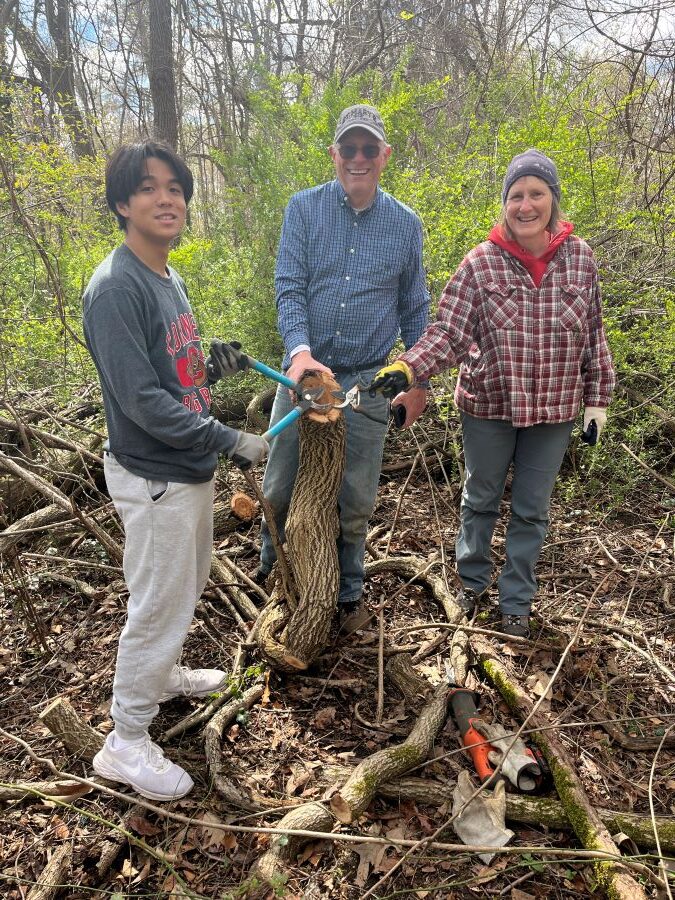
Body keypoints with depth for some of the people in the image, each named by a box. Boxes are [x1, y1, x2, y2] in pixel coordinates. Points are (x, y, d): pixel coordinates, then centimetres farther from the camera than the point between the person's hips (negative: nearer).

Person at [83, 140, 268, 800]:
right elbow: (141, 401, -26)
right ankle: (126, 742, 24)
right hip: (153, 478, -9)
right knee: (159, 604, 4)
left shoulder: (169, 279, 8)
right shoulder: (116, 287, -21)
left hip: (190, 467, 9)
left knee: (189, 584, 24)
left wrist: (211, 369, -2)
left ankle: (161, 674, 48)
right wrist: (231, 441, -22)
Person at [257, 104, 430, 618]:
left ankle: (347, 589, 33)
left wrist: (418, 382, 10)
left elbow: (414, 310, 10)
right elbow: (289, 286, -7)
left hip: (369, 382, 0)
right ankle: (272, 565, 38)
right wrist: (300, 349, -24)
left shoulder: (406, 224, 4)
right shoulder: (304, 208, 1)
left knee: (355, 499, 10)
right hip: (304, 369, 0)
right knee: (280, 488, 8)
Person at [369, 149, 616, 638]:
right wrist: (407, 368, -31)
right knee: (481, 499, 16)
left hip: (554, 410, 2)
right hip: (489, 405, -1)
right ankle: (472, 580, 41)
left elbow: (593, 335, 4)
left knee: (531, 510, 13)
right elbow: (447, 331, -14)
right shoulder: (481, 262, -11)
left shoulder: (580, 258, -3)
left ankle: (517, 602, 32)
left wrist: (598, 397, 5)